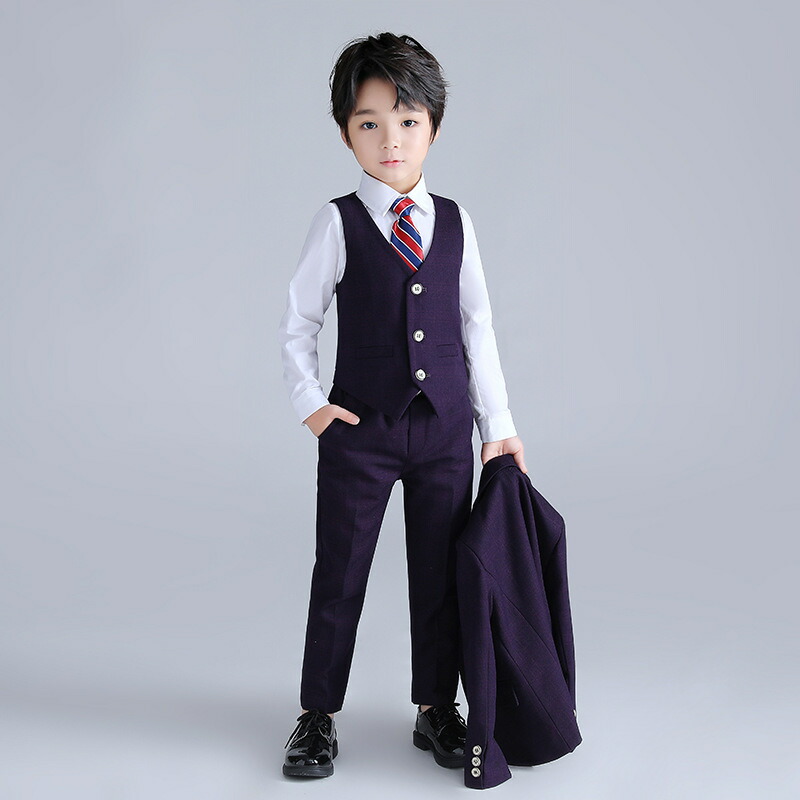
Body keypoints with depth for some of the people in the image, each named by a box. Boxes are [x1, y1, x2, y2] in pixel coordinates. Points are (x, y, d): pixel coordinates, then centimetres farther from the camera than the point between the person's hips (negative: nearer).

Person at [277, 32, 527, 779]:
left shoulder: (454, 221, 4)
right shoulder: (337, 223, -4)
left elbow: (478, 326, 7)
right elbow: (297, 320, 3)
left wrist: (498, 425, 6)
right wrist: (309, 404, -5)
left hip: (446, 426, 3)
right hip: (358, 429, -2)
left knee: (441, 575, 11)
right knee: (340, 575, 7)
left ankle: (436, 710, 27)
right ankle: (317, 715, 23)